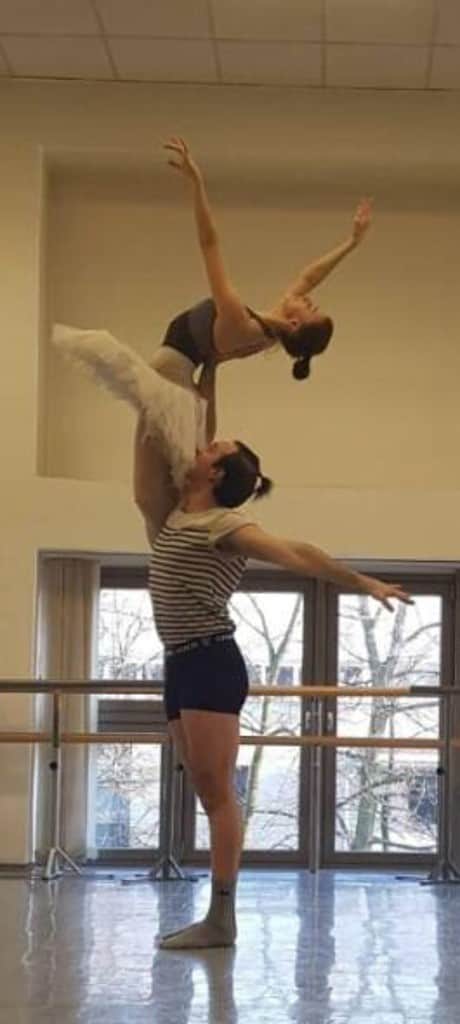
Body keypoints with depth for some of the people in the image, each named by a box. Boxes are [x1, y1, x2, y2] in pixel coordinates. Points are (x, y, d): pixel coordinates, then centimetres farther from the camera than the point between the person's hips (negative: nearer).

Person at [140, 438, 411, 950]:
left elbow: (296, 555, -18)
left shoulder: (225, 524, -9)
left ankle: (222, 918, -12)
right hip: (180, 664, 8)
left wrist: (364, 582, -26)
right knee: (208, 794, 6)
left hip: (212, 663, -8)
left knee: (218, 793, -10)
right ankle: (216, 916, 6)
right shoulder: (178, 515, 16)